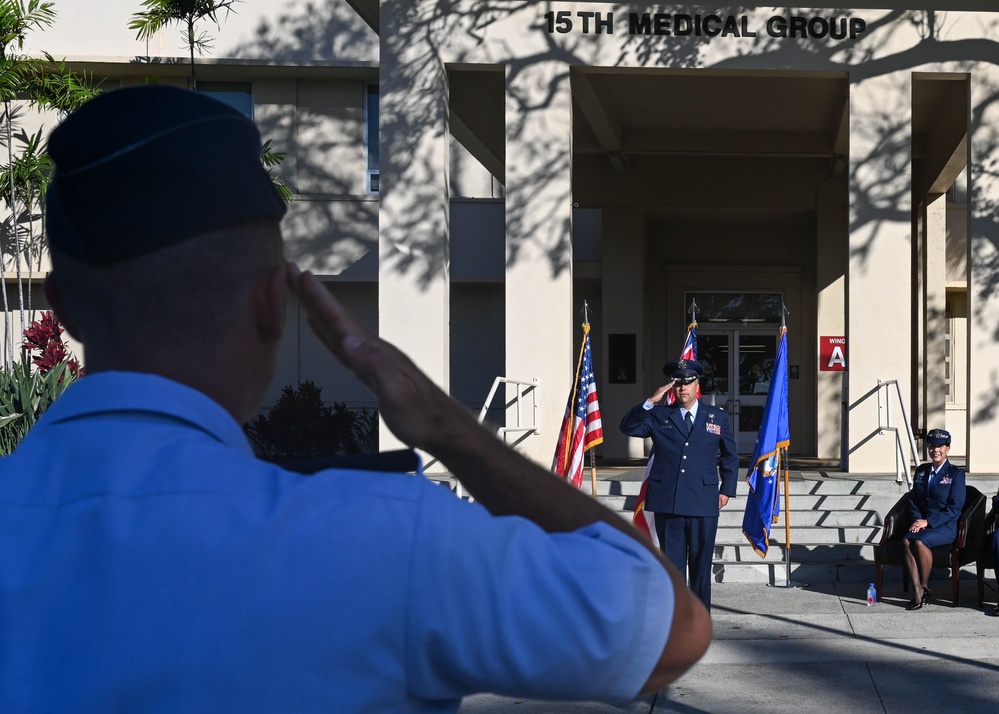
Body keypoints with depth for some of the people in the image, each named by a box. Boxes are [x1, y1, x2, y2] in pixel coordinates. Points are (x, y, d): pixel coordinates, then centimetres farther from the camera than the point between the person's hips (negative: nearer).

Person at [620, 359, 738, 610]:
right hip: (668, 503, 0)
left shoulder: (717, 417, 10)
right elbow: (628, 427, -4)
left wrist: (727, 490, 9)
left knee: (701, 565, 4)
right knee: (672, 565, 5)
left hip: (703, 505, 0)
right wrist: (651, 401, -13)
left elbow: (730, 457, 17)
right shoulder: (659, 416, 9)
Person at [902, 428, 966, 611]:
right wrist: (917, 520, -4)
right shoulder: (920, 471, 17)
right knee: (907, 540, -30)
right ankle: (917, 591, -31)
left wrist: (928, 522, -15)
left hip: (945, 527, -4)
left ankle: (925, 587, -16)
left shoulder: (956, 474, -1)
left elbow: (955, 508, -8)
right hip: (922, 524, 4)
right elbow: (913, 500, 17)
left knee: (920, 541, -34)